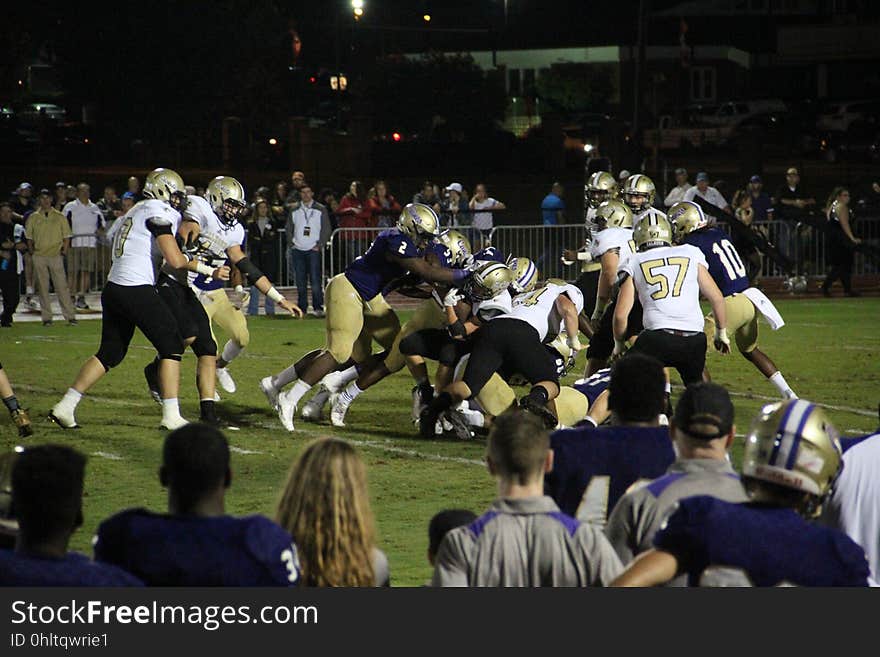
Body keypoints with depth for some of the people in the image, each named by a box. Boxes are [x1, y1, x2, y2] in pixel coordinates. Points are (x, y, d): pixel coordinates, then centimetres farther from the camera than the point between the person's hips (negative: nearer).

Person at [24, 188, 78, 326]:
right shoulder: (33, 217, 8)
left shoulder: (59, 217, 7)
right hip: (39, 257, 1)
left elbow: (66, 236, 9)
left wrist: (64, 251, 0)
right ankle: (46, 317, 5)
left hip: (56, 256, -1)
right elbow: (29, 237, 14)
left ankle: (70, 316, -6)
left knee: (62, 286, -6)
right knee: (43, 287, 1)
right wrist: (32, 251, 4)